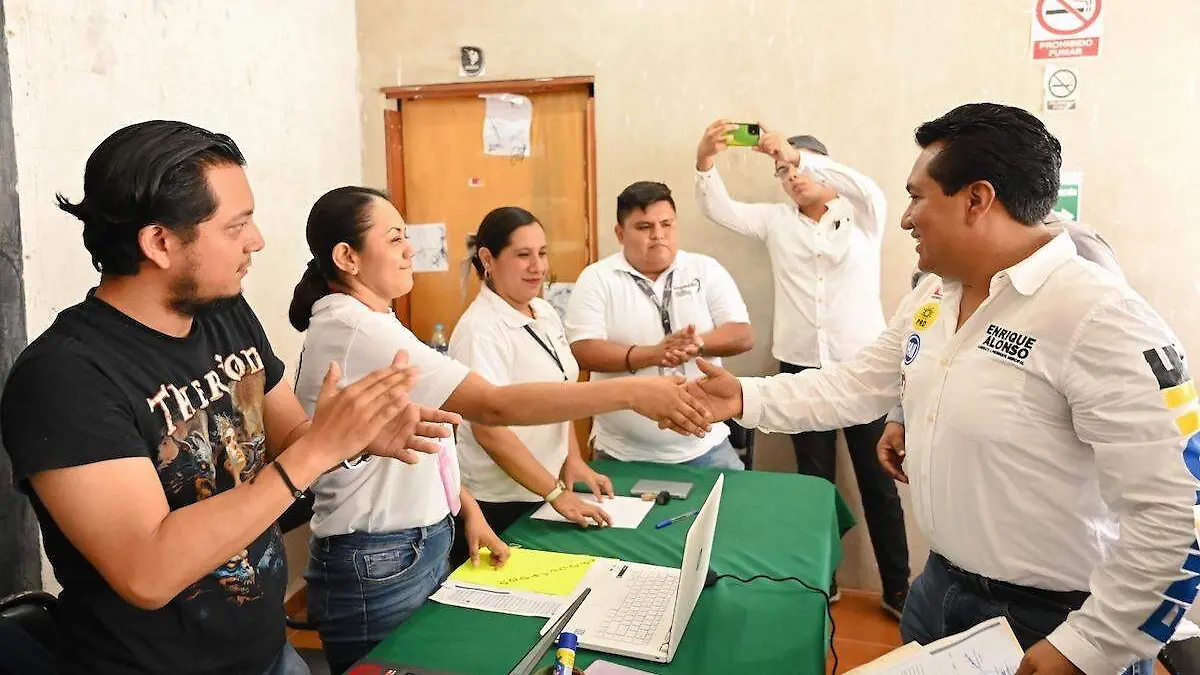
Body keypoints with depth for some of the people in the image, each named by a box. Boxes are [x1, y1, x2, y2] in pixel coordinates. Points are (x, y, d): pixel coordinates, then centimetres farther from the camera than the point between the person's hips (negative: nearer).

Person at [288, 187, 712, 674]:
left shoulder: (366, 325, 9)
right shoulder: (355, 330, -23)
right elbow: (495, 407, -28)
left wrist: (465, 507, 4)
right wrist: (632, 392, -28)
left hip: (419, 546, 9)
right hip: (380, 567, -9)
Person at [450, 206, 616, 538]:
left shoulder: (545, 312, 4)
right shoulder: (481, 330, -20)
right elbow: (489, 430, -23)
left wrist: (573, 459, 3)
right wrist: (557, 494, -21)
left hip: (550, 485, 7)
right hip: (500, 504, -7)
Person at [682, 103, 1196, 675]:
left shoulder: (1099, 317, -24)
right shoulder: (930, 298, 3)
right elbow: (856, 386, 12)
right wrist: (747, 398, 4)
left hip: (1049, 624, -7)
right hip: (940, 585, 8)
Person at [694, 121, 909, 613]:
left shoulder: (861, 215, 1)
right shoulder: (777, 221, 8)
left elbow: (868, 189, -22)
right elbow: (719, 210, -4)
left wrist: (798, 153, -30)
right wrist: (705, 163, -23)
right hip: (801, 367, 3)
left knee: (877, 480, 7)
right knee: (814, 479, 13)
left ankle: (897, 588, 20)